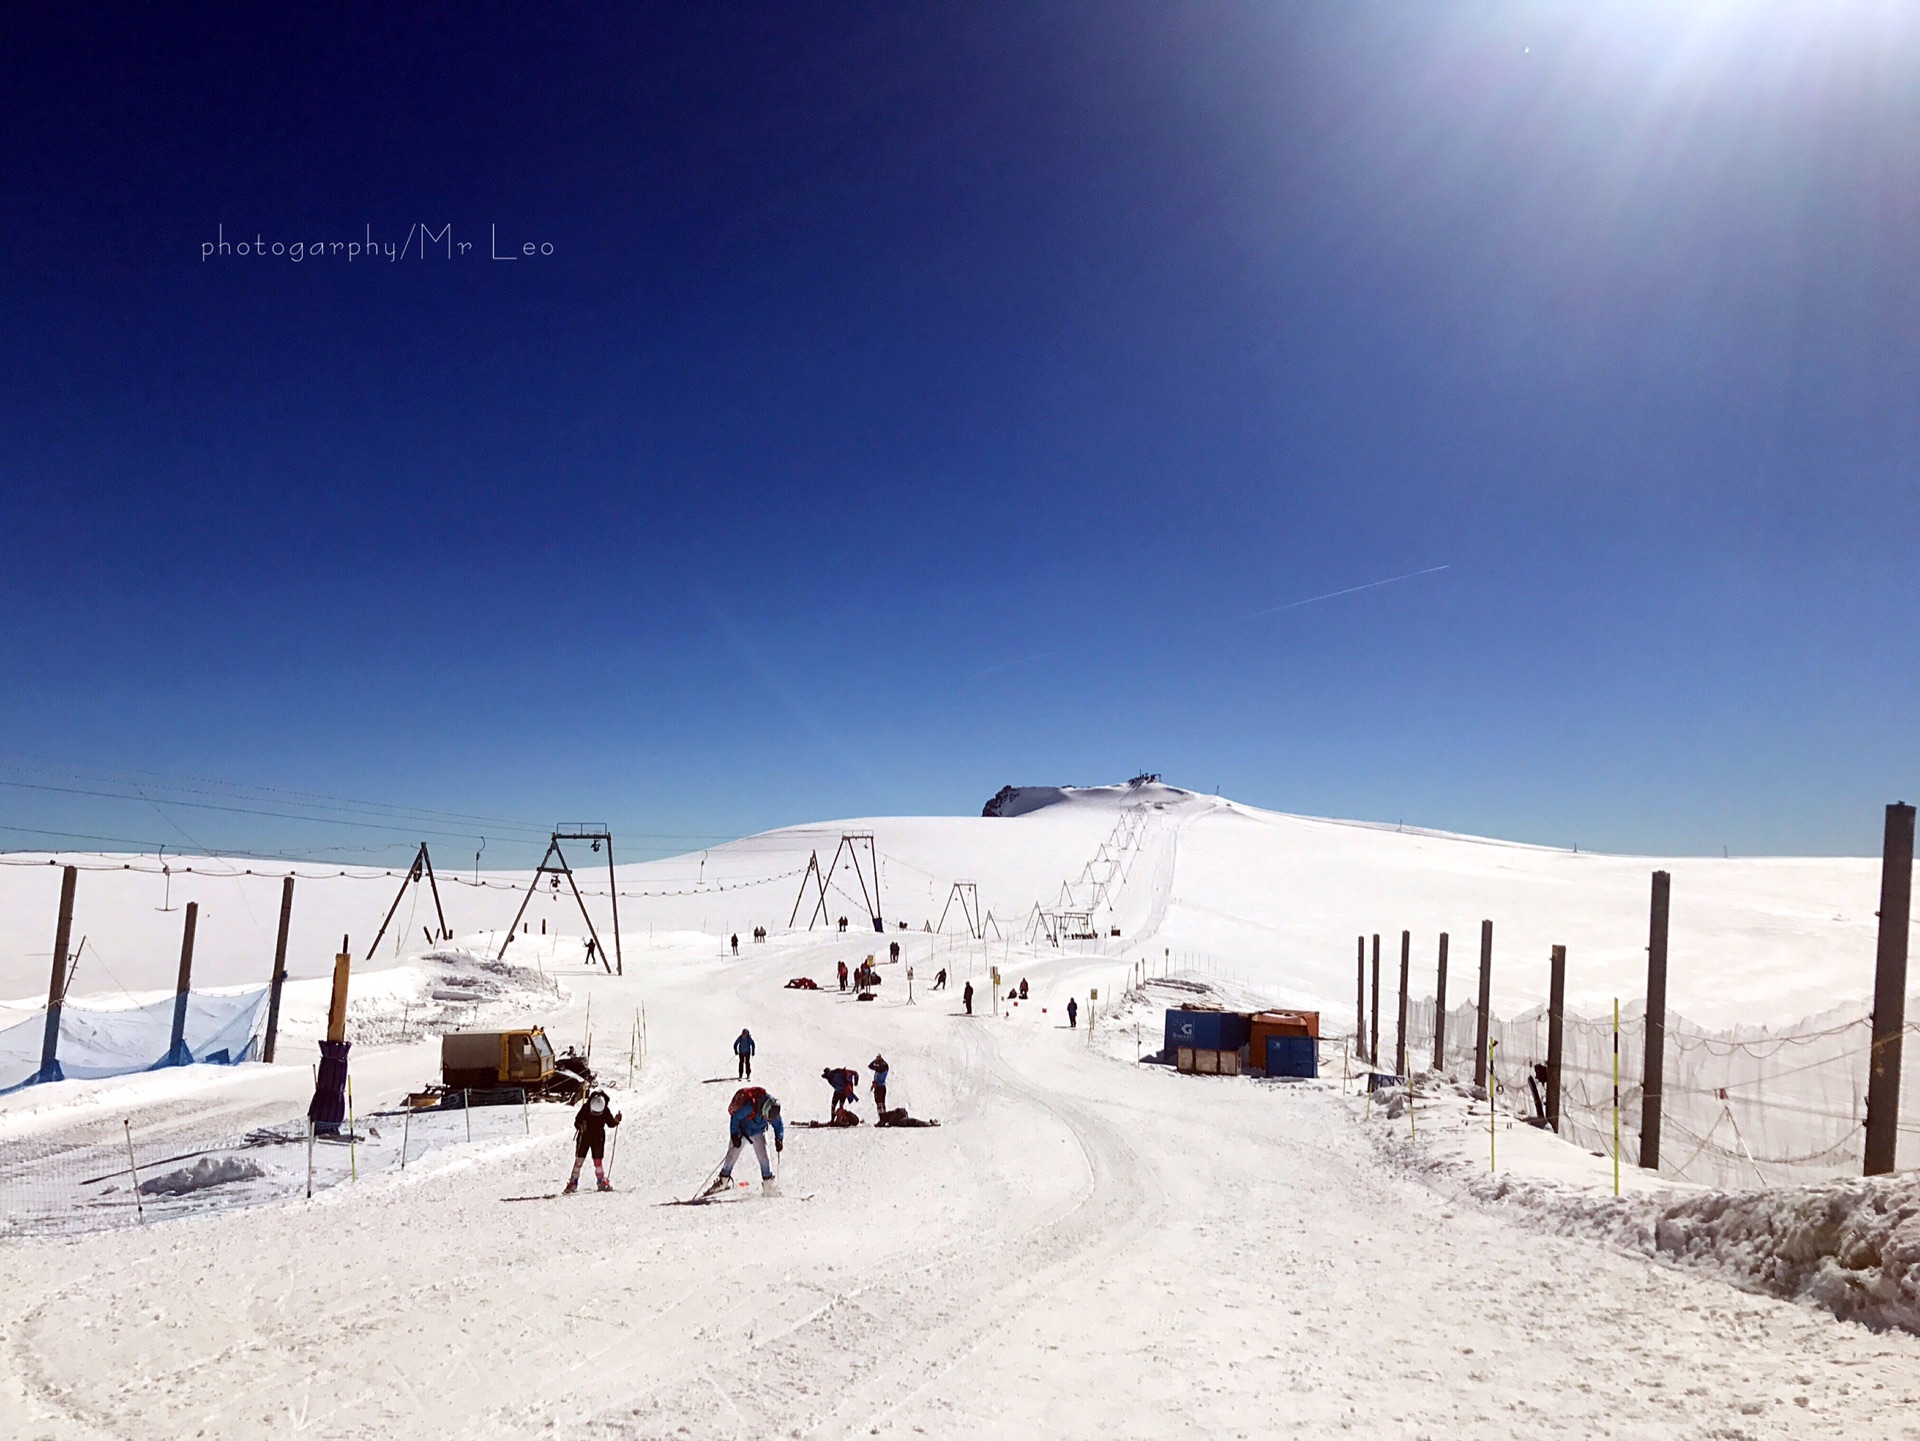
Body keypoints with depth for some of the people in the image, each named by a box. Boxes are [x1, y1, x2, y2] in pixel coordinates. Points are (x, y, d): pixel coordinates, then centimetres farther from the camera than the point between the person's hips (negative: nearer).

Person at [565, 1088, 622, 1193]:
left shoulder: (606, 1111, -15)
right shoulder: (585, 1108, -19)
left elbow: (610, 1123, -2)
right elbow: (577, 1122, -18)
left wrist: (616, 1120, -22)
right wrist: (580, 1126, -39)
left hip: (598, 1138, 0)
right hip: (584, 1137, 0)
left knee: (597, 1161, 0)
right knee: (579, 1160, -1)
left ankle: (602, 1182, 15)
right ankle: (572, 1183, 8)